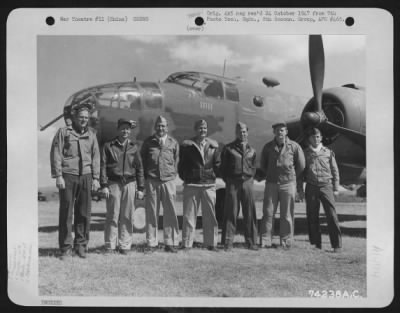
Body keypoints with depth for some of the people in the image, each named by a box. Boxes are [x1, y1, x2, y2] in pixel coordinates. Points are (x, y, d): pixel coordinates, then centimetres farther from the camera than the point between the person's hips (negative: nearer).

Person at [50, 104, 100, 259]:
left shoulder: (91, 134, 13)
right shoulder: (63, 132, 3)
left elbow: (95, 156, 13)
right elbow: (55, 154, -1)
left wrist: (95, 178, 7)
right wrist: (58, 176, -8)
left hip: (86, 176, 3)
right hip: (68, 176, -3)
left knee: (84, 213, 2)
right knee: (66, 213, -1)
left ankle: (81, 245, 12)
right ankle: (66, 247, 5)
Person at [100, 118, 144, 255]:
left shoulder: (133, 147, 12)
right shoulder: (108, 146, 5)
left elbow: (139, 168, 13)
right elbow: (103, 166, 1)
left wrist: (140, 188, 8)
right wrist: (104, 185, -8)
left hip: (129, 184, 2)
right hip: (114, 183, -2)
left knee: (127, 217, 2)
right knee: (112, 216, -2)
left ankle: (125, 246, 10)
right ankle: (110, 246, 6)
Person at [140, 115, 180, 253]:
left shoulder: (173, 143, 10)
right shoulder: (148, 142, 8)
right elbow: (142, 160, 12)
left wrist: (172, 174, 9)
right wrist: (145, 176, 7)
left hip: (168, 181, 1)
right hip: (151, 181, 0)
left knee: (170, 213, 0)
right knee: (151, 213, 2)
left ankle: (170, 243, 8)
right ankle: (151, 243, 10)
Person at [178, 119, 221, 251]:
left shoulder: (213, 145, 8)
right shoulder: (187, 145, 1)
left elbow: (217, 164, 13)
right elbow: (182, 164, 5)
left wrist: (213, 176, 7)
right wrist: (185, 178, 2)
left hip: (209, 185, 2)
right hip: (191, 185, -2)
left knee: (210, 215, 6)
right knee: (189, 215, 1)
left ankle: (211, 243, 15)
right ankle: (186, 244, 7)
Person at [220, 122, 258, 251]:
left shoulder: (251, 150, 13)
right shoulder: (228, 148, 5)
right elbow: (223, 167, 7)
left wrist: (249, 179, 9)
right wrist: (228, 181, 2)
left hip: (247, 183, 2)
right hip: (233, 183, -2)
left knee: (250, 213, 2)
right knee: (231, 213, -2)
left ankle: (251, 242, 11)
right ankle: (228, 242, 4)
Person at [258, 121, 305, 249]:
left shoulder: (294, 146, -2)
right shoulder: (268, 147, 3)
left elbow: (301, 166, 6)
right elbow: (262, 165, 16)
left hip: (288, 184, -1)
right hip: (271, 184, 2)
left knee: (287, 215, 3)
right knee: (268, 213, 0)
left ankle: (286, 242, 12)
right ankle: (265, 241, 5)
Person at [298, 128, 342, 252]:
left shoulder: (328, 152, 8)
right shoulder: (305, 153, 9)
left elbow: (335, 170, 10)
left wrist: (336, 188, 5)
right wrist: (300, 189, 5)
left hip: (326, 186, -1)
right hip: (311, 187, 1)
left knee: (331, 215, -7)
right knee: (312, 217, 2)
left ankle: (337, 245, -1)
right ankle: (316, 244, 11)